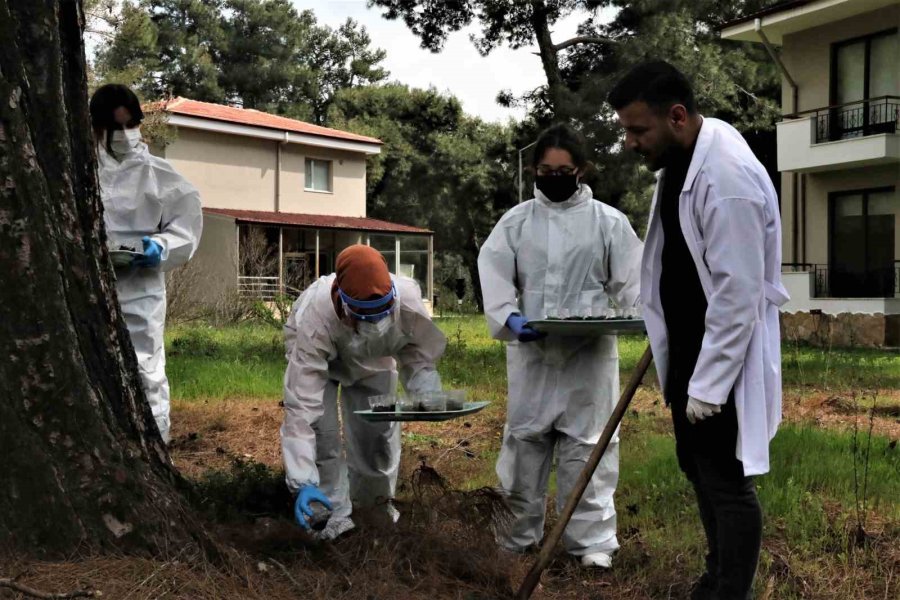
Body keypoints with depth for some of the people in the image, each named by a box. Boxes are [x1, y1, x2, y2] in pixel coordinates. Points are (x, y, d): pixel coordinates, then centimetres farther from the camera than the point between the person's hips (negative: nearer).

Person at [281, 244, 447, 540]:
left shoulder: (407, 300, -40)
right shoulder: (315, 318, -47)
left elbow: (419, 357, -19)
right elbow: (301, 405, -47)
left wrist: (428, 395, -40)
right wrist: (303, 482, -51)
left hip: (373, 360, 3)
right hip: (317, 351, -2)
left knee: (380, 428, 4)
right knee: (321, 429, -18)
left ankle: (376, 501, 32)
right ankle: (336, 513, 1)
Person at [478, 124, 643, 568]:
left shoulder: (608, 221, 3)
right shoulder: (516, 220, 6)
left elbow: (631, 279, 1)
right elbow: (494, 273, -3)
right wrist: (508, 318, -20)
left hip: (590, 352, -1)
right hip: (531, 351, 2)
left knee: (588, 441, 4)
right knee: (524, 439, 11)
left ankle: (591, 538, 14)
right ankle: (518, 531, 25)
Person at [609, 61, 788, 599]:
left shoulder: (728, 177, -26)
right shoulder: (680, 156, 4)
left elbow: (738, 294, -25)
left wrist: (708, 385, -21)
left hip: (725, 351, -10)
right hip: (689, 344, 10)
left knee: (726, 480, -1)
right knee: (697, 464, 20)